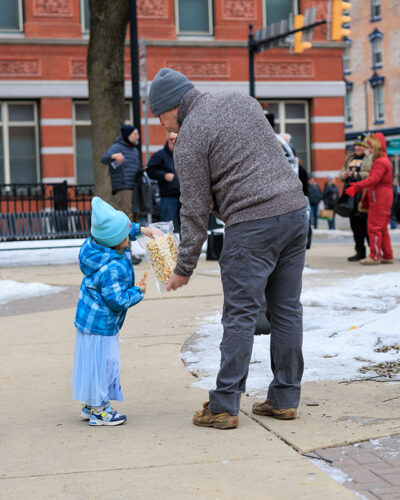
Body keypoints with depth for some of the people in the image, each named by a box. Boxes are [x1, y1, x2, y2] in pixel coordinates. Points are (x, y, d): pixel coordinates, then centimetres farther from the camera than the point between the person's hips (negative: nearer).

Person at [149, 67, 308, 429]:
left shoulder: (189, 139, -5)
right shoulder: (241, 101, 16)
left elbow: (195, 212, -6)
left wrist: (184, 269, 1)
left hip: (252, 225, -7)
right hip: (295, 210, 7)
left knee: (240, 315, -3)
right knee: (287, 310, 10)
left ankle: (224, 407, 1)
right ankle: (285, 399, 16)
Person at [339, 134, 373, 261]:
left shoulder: (371, 158, -5)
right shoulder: (350, 158, 19)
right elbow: (342, 172, 27)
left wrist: (357, 175, -19)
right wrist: (343, 175, 4)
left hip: (364, 195, -8)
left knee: (366, 224, -9)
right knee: (355, 224, 11)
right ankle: (360, 252, 19)